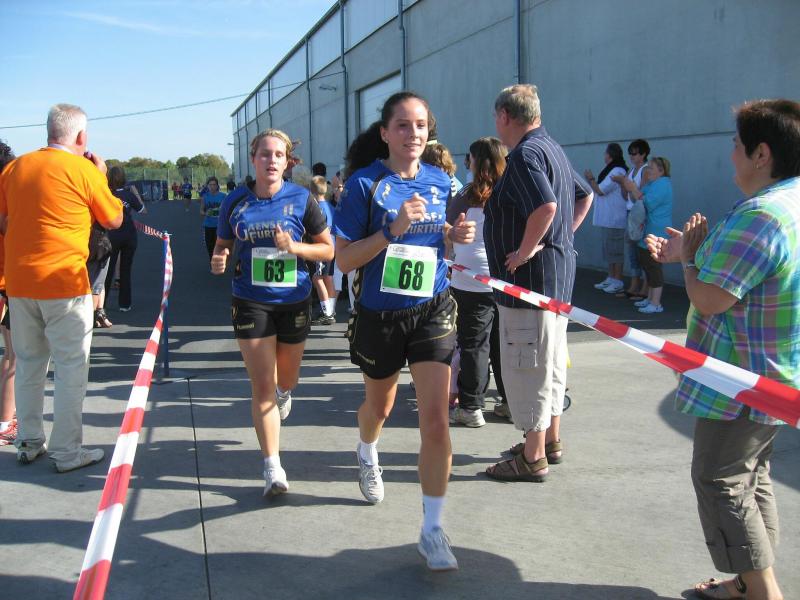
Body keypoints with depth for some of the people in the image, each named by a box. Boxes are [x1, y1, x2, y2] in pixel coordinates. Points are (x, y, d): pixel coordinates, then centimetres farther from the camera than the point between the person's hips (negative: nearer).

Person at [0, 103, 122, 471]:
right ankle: (67, 451, 6)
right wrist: (101, 175, 13)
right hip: (64, 282, -6)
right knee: (70, 366, 3)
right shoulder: (84, 170, -9)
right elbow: (114, 220, 3)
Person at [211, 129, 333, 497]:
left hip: (294, 301, 1)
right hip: (251, 302, -1)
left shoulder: (301, 199, -4)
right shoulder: (236, 201, 0)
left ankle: (283, 392, 58)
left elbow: (328, 249, 0)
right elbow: (222, 246, 12)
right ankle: (272, 467, 0)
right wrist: (218, 261, -11)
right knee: (262, 386, -7)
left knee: (286, 380, 19)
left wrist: (294, 247, -17)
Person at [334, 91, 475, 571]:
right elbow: (345, 258, -14)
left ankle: (433, 529, 1)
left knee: (435, 416, -9)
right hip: (380, 315, -1)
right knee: (380, 405, 22)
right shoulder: (365, 183, -11)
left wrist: (458, 235, -7)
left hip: (433, 311, 1)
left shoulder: (441, 182, 0)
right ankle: (368, 457, 58)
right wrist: (392, 230, -27)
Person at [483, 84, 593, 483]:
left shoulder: (525, 154, -17)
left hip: (531, 275, -10)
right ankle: (550, 441, 30)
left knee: (527, 366, -2)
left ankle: (533, 458, 6)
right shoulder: (552, 148, 14)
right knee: (551, 361, 18)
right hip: (558, 272, 10)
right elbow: (584, 196, 24)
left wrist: (526, 251, -21)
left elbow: (546, 205, -32)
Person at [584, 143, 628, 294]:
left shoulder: (617, 171, -16)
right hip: (606, 218, 10)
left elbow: (600, 190, -17)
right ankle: (611, 278, 21)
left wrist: (590, 179, -3)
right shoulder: (611, 170, 16)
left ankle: (618, 282, -3)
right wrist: (591, 181, 11)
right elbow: (600, 190, 19)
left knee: (615, 249, -6)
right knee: (609, 248, 14)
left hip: (614, 218, -10)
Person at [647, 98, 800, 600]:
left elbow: (709, 299, -25)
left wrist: (689, 255, -8)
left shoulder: (759, 216, -26)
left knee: (720, 482, 2)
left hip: (741, 385, -10)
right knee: (752, 478, 20)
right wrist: (692, 254, 14)